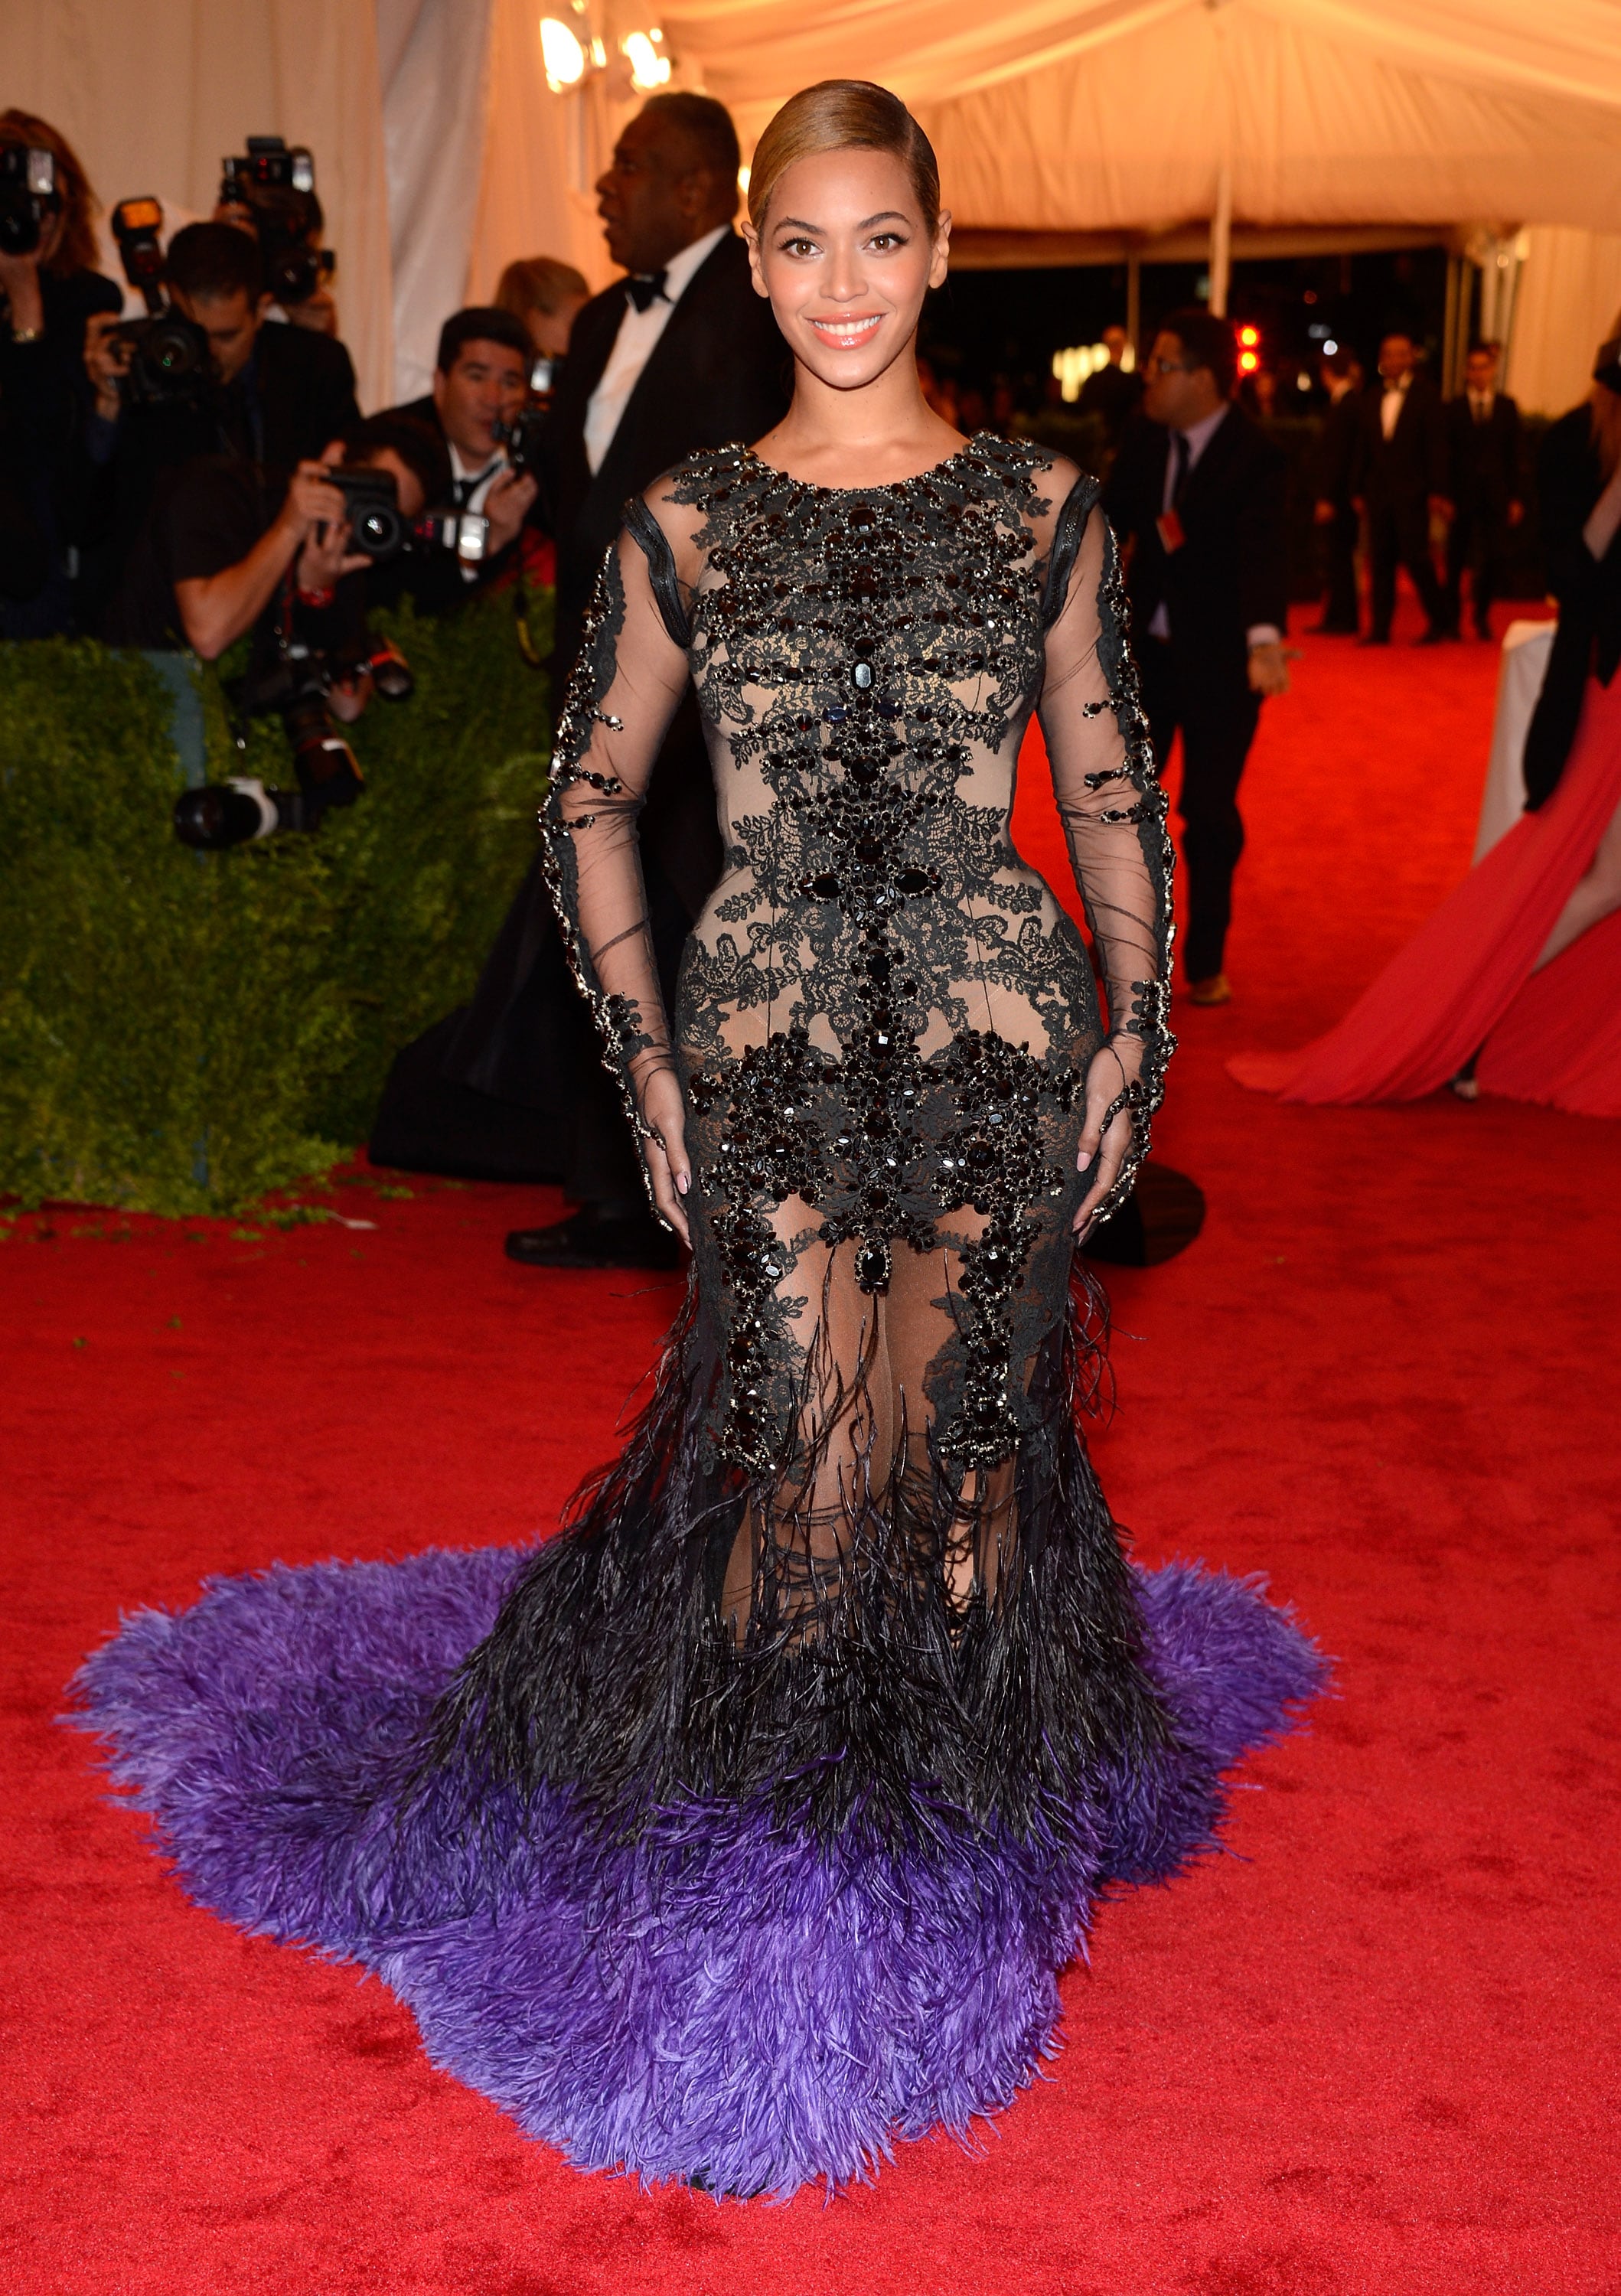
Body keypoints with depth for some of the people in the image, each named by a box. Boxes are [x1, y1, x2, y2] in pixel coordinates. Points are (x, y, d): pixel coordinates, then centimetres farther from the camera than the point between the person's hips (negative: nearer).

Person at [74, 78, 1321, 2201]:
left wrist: (1137, 1032, 4)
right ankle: (767, 1852, 19)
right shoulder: (687, 525, 4)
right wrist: (646, 1050, 3)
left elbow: (1115, 793, 10)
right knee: (811, 1453, -1)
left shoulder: (1041, 509, 5)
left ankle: (966, 1814, 26)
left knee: (969, 1434, 6)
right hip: (772, 1041, 0)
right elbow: (590, 797, 10)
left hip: (999, 1031, 1)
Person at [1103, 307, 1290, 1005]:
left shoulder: (1254, 458, -18)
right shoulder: (1143, 440, -2)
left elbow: (1262, 552, -31)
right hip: (1144, 648, 5)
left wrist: (1265, 640, -47)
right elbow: (1110, 523, 4)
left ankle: (1206, 961, 19)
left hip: (1218, 658, -5)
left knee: (1210, 811, 3)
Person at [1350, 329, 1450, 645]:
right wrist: (1358, 490, 9)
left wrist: (1437, 491, -10)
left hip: (1412, 492, -5)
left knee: (1415, 557, -9)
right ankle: (1380, 628, 6)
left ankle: (1438, 621, 6)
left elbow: (1436, 445, -4)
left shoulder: (1426, 394, 0)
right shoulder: (1372, 400, 14)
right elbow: (1363, 449, 15)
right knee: (1380, 560, 3)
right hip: (1378, 492, 5)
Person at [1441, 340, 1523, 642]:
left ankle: (1482, 612, 16)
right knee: (1456, 560, 3)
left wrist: (1515, 498, 2)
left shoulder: (1507, 407, 7)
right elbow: (1445, 455, 0)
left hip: (1495, 494, 1)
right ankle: (1453, 619, 15)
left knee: (1498, 557, -5)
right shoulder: (1453, 408, 2)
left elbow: (1513, 455, 7)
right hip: (1461, 494, -1)